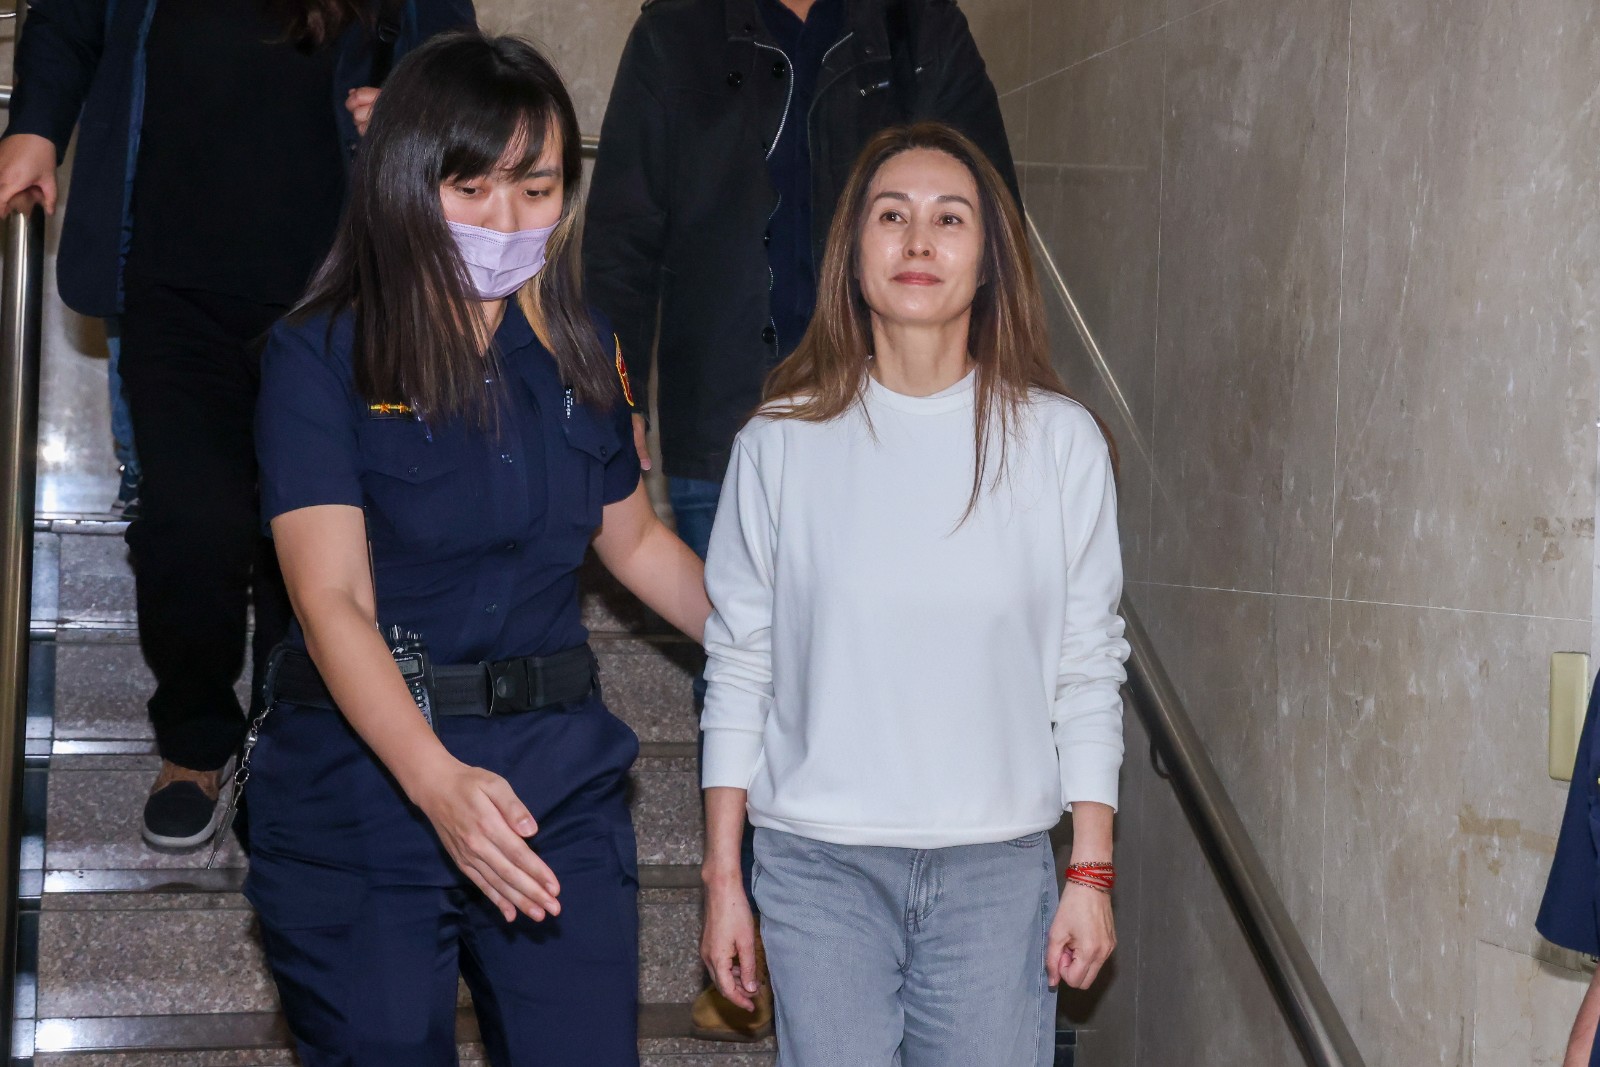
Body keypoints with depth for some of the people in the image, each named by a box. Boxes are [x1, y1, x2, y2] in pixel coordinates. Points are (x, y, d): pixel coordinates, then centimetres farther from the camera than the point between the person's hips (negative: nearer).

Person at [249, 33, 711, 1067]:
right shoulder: (322, 355, -8)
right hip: (365, 773, -3)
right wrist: (438, 781, -34)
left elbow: (635, 538, 22)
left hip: (561, 777, 4)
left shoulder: (581, 351, 7)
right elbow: (333, 600, -19)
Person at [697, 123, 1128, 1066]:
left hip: (997, 866, 0)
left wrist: (1092, 873, 2)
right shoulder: (784, 442, -1)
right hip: (819, 860, 0)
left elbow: (1088, 669, 3)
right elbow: (738, 664, 4)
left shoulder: (1059, 441, 0)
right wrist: (723, 877, 3)